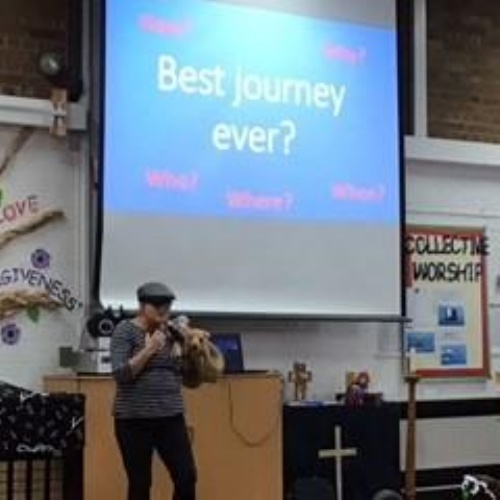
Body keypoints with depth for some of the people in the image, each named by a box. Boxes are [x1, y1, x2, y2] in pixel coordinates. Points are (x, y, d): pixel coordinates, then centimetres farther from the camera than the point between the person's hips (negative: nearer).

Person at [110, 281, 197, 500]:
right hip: (134, 418, -4)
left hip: (171, 416, 4)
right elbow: (120, 374, -15)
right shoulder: (125, 330, -4)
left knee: (187, 477, -2)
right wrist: (149, 349, -18)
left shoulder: (171, 331, 10)